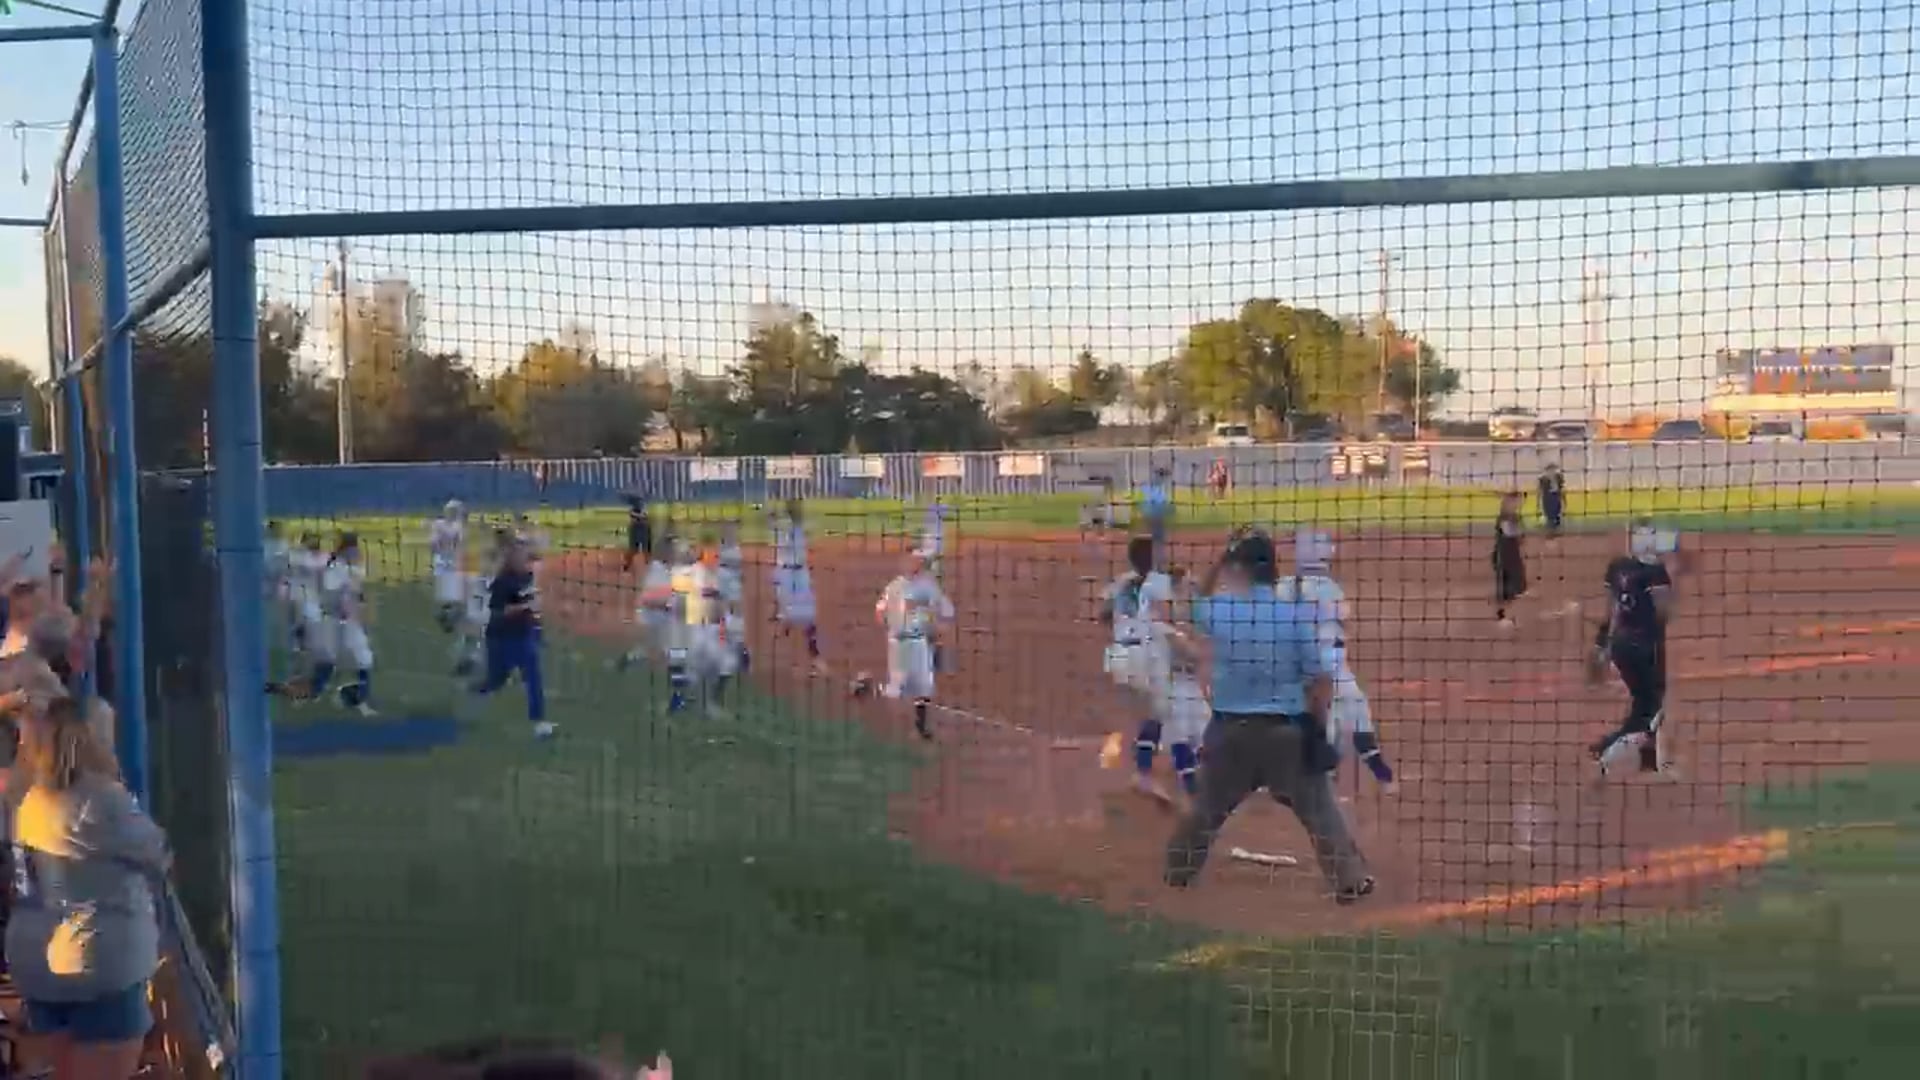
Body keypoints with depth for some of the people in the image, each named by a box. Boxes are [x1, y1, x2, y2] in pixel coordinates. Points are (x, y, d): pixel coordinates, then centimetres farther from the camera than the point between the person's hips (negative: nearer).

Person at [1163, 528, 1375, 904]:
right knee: (1320, 808, 9)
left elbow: (1198, 603, 20)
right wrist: (1318, 730, 3)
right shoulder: (1298, 615, -10)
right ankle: (1350, 880, 11)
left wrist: (1221, 560, 15)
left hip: (1230, 729, 2)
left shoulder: (1220, 611, -7)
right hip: (1289, 730, -2)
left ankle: (1177, 873, 29)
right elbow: (1321, 680, -8)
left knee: (1207, 805, 18)